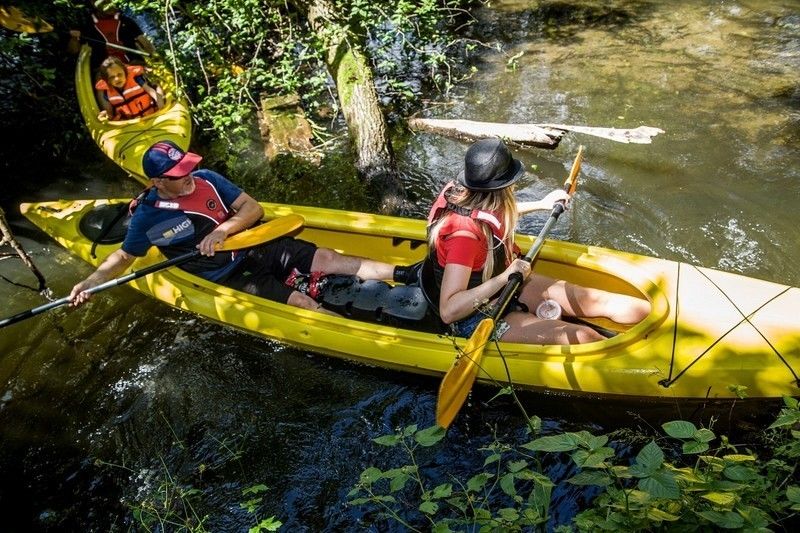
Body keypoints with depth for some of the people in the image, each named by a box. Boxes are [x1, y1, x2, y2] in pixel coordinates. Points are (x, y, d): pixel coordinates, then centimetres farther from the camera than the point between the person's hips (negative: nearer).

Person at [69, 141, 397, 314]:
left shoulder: (206, 179, -3)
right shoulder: (148, 217, -9)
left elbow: (254, 209, -4)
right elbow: (124, 256, 6)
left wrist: (222, 230, -20)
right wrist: (91, 282, -8)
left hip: (255, 248, 4)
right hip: (227, 278, -3)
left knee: (327, 258, -11)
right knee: (302, 303, -20)